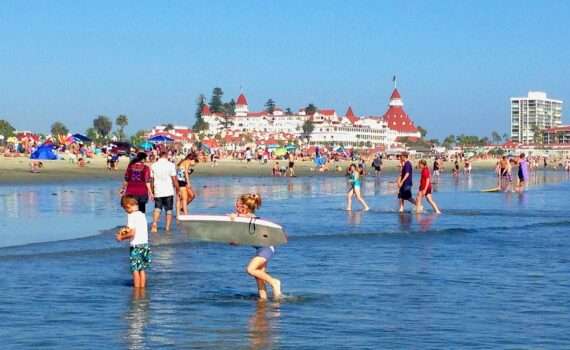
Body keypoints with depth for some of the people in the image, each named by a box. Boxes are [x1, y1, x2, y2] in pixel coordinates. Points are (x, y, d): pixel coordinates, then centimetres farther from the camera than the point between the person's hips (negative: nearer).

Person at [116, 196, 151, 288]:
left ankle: (137, 288, 0)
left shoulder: (131, 216, -12)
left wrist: (122, 238, -6)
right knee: (142, 269, 11)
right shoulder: (142, 215, 10)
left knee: (135, 269, -1)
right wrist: (126, 230, 21)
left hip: (136, 245, -7)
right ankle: (142, 287, 13)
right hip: (145, 244, 7)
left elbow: (132, 233, -18)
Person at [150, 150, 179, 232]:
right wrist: (177, 190, 2)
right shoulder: (171, 165, -7)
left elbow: (151, 180, 7)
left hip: (158, 192, 2)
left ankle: (154, 223, -17)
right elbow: (174, 179, -8)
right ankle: (168, 228, 6)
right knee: (169, 210, 8)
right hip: (169, 192, -2)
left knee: (157, 209, 6)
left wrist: (152, 191, 16)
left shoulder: (153, 166, 3)